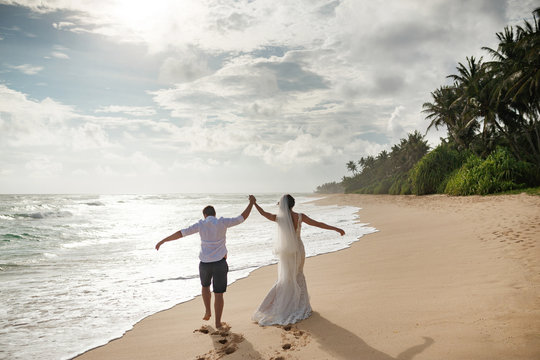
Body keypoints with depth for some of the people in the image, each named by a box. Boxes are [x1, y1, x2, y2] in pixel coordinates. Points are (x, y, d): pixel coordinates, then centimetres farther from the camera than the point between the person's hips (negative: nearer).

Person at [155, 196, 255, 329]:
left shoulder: (201, 225, -2)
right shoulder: (222, 222, -4)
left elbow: (180, 233, -3)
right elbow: (242, 218, 2)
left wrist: (162, 241, 4)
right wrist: (251, 203, 13)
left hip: (205, 263, 1)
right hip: (219, 262, -1)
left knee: (205, 286, 30)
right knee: (218, 293, 7)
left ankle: (207, 312, 27)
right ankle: (218, 322, 11)